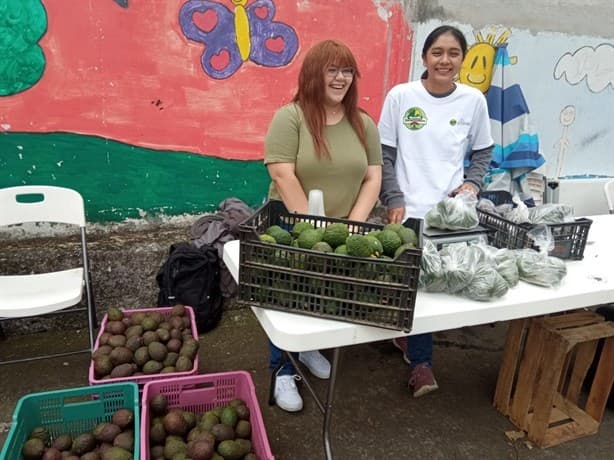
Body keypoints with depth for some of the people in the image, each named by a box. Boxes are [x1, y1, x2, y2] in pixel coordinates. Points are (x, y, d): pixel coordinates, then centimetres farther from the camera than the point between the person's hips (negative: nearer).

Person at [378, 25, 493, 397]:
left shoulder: (473, 100, 4)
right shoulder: (400, 96, -3)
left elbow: (482, 152, 14)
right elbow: (384, 155, -1)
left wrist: (473, 183, -4)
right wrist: (394, 200, -10)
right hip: (410, 208, -2)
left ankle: (406, 335, 34)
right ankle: (421, 362, 13)